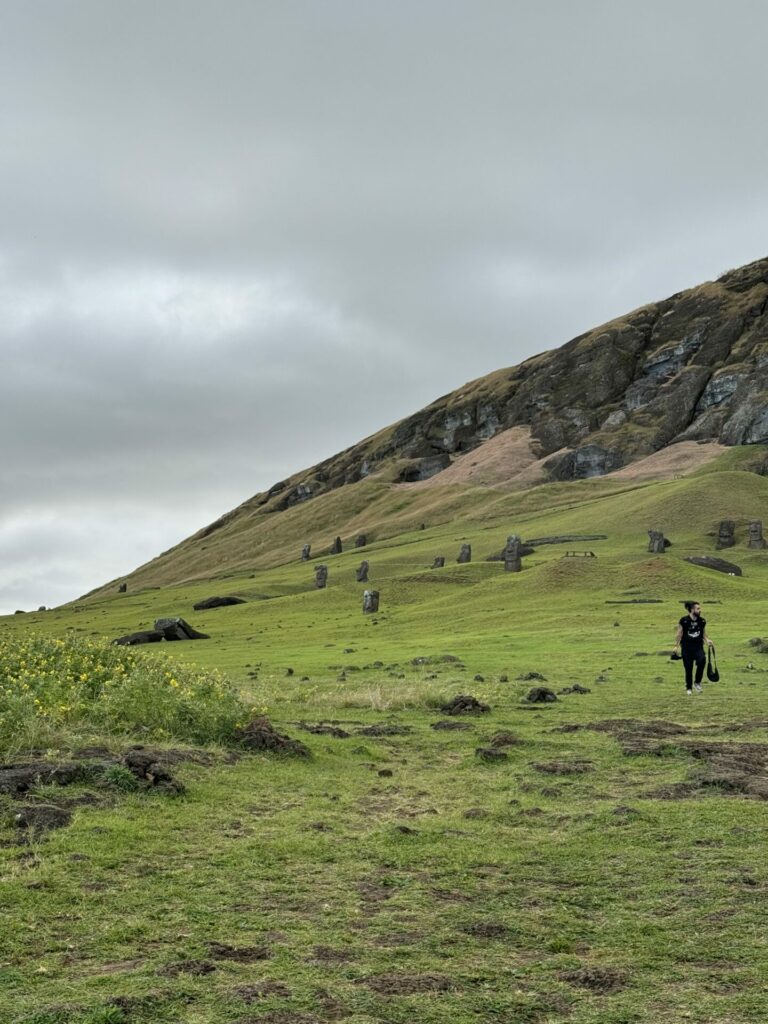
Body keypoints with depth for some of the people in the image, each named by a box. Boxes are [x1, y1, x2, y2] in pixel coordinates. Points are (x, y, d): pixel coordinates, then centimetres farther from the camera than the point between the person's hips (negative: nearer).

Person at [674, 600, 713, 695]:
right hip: (686, 647, -2)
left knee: (702, 661, -24)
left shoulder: (702, 621, 2)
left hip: (698, 646, 2)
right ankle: (689, 688, 22)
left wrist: (707, 641, -6)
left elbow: (704, 634, 13)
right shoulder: (684, 621, -8)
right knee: (688, 668, 3)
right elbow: (679, 634, 0)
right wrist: (676, 646, -1)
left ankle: (697, 683, -4)